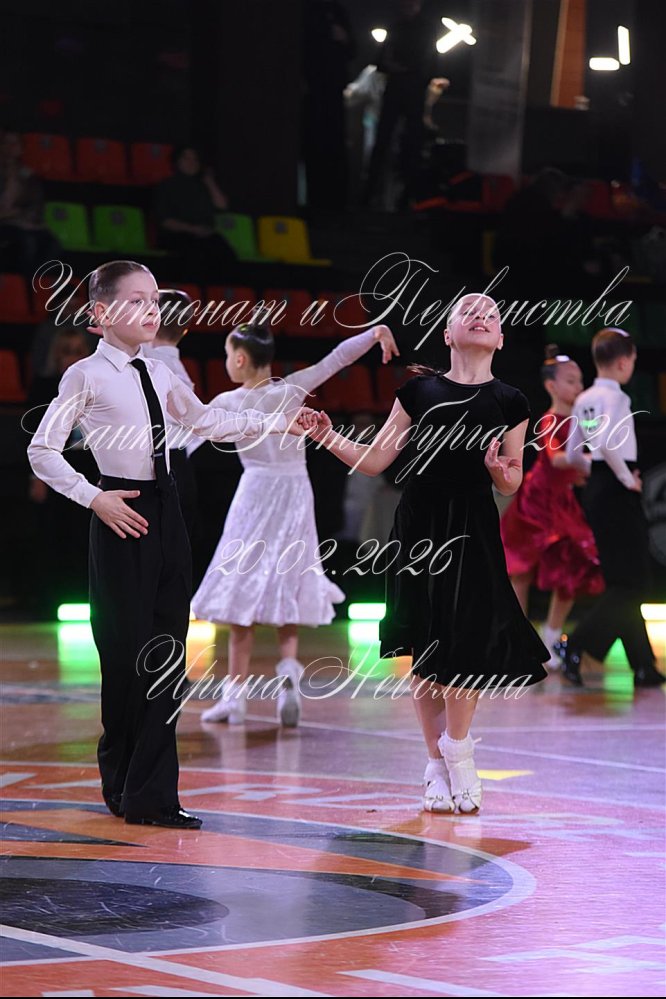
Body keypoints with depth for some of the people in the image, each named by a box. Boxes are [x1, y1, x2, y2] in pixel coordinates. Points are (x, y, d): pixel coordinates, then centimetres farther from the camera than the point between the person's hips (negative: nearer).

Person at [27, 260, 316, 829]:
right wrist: (94, 498, -12)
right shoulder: (87, 377, -6)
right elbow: (42, 451, -6)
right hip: (123, 517, -6)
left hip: (166, 511, 6)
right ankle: (123, 786, 12)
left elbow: (206, 422, 27)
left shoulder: (159, 375, 12)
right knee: (127, 650, -3)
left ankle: (151, 795, 8)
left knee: (167, 650, 4)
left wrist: (276, 424, 22)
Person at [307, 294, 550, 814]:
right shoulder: (420, 391, 5)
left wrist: (500, 470, -14)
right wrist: (328, 437, -5)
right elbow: (375, 460, 7)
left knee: (463, 643, -7)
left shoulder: (509, 403, 3)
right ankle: (439, 766, 13)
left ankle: (456, 751, 15)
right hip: (420, 522, 1)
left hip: (472, 529, -1)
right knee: (424, 647, 2)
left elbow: (510, 485, 8)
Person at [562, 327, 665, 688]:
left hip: (595, 488, 9)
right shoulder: (615, 397, -14)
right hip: (617, 492, -9)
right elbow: (607, 443, -29)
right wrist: (627, 478, -17)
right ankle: (576, 646, -15)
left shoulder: (583, 400, 11)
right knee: (630, 584, -5)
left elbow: (572, 455, 15)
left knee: (622, 581, 12)